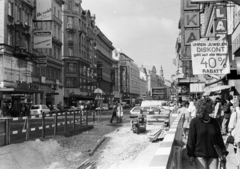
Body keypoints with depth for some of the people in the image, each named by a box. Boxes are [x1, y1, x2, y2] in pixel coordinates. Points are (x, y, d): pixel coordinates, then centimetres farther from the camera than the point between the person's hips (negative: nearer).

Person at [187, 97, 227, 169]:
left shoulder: (214, 122, 6)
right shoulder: (195, 122, -6)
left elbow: (219, 138, 11)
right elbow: (191, 139, -5)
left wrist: (223, 153, 9)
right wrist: (191, 155, -8)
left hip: (213, 155, 4)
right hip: (200, 155, -4)